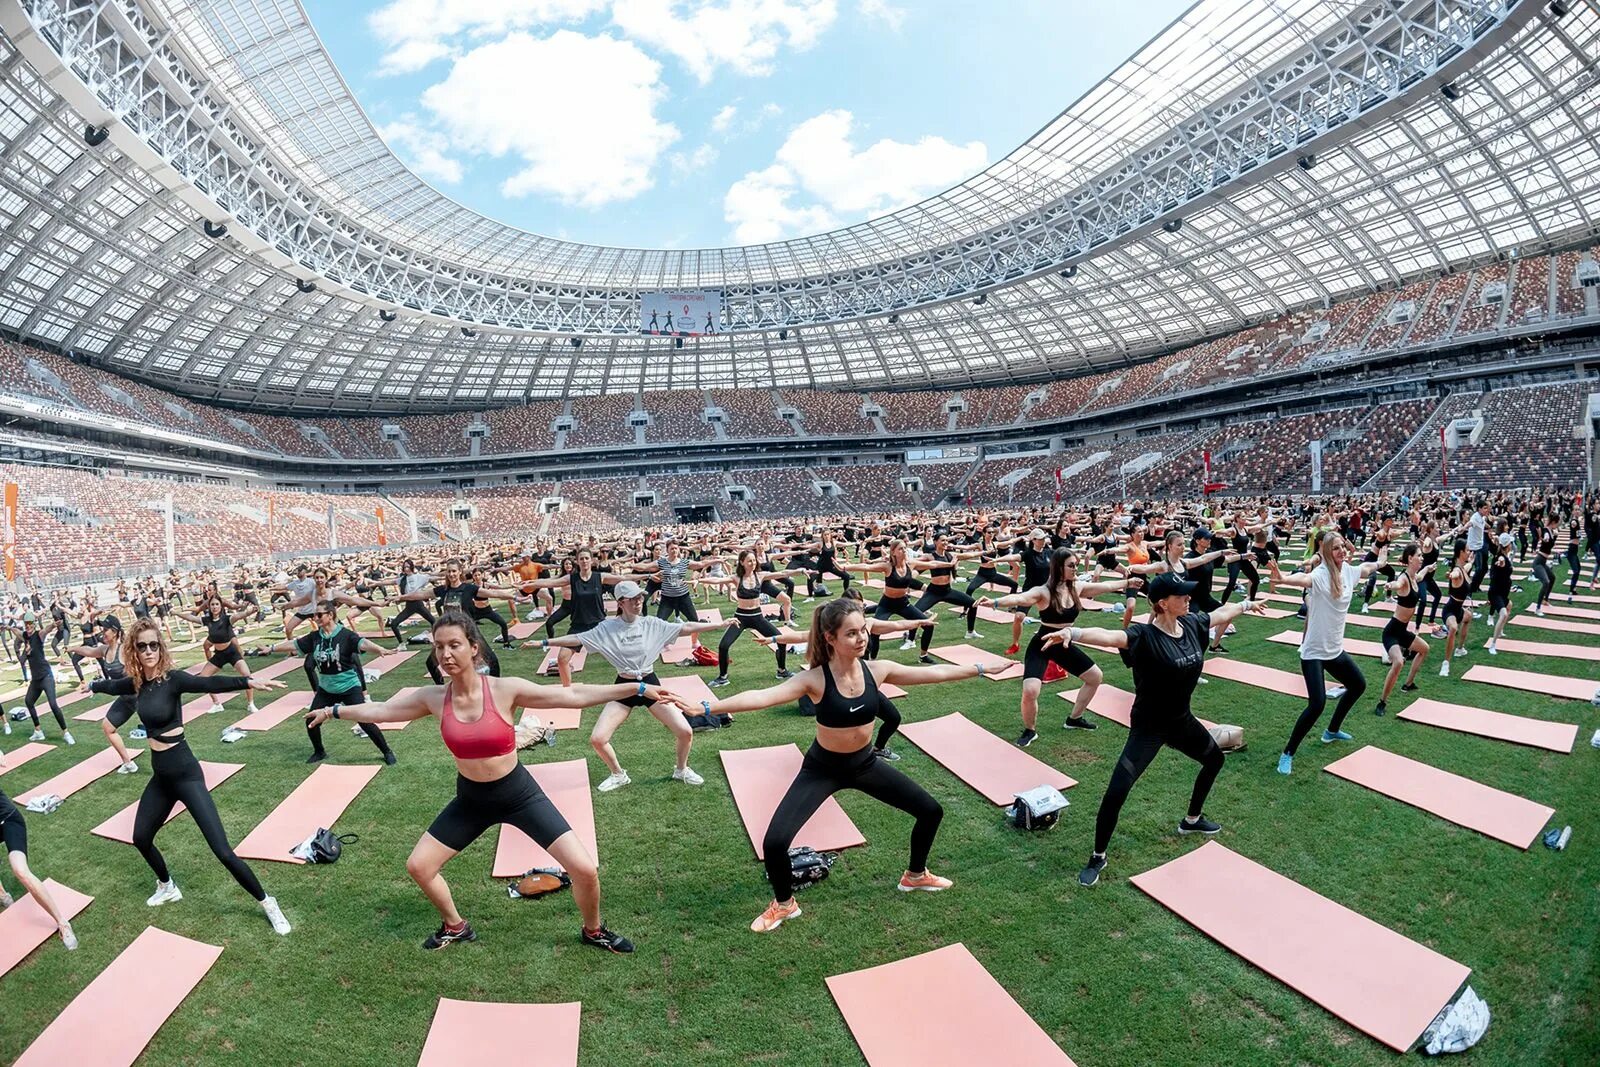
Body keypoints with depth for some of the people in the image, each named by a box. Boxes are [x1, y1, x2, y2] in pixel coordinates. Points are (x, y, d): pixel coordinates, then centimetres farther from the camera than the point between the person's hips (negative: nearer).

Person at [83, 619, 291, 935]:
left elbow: (209, 683, -37)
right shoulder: (136, 683, 3)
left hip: (185, 774, -7)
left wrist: (248, 681, -56)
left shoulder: (173, 678, -16)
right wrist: (91, 685, 49)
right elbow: (112, 685, 27)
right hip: (161, 777, 7)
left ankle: (268, 905, 0)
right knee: (141, 838, 24)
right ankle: (167, 887, 52)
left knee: (222, 851, -11)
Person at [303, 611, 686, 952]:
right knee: (418, 866, 12)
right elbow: (379, 710, 8)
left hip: (520, 794, -4)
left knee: (585, 869, -10)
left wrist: (639, 688, -27)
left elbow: (573, 695, -21)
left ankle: (593, 931, 23)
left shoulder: (505, 690, -21)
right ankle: (456, 927, 41)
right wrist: (334, 710, 14)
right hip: (470, 800, 4)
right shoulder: (432, 697, -10)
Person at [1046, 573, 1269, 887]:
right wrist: (1072, 632, -67)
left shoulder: (1192, 624, -6)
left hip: (1181, 720, 8)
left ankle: (1191, 820, 55)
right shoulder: (1144, 635, -27)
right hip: (1148, 727, -8)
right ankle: (1097, 857, 6)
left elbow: (1223, 613, 16)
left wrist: (1248, 604, 33)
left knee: (1214, 760, 29)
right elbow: (1106, 636, -48)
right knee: (1117, 792, -15)